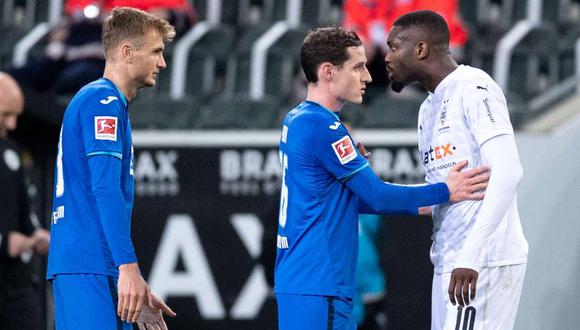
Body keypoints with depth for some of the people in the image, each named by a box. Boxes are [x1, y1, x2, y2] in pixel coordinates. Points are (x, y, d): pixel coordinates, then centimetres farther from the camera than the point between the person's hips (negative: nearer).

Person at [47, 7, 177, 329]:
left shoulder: (109, 103, 24)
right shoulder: (104, 101, -6)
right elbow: (105, 189, -17)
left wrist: (137, 291, 27)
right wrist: (128, 268, -22)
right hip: (88, 268, -10)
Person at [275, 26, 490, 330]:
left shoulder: (296, 121, 15)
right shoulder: (322, 126, -15)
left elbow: (352, 199, 21)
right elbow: (377, 196, -12)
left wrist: (421, 206, 19)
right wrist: (445, 192, -3)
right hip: (317, 290, -10)